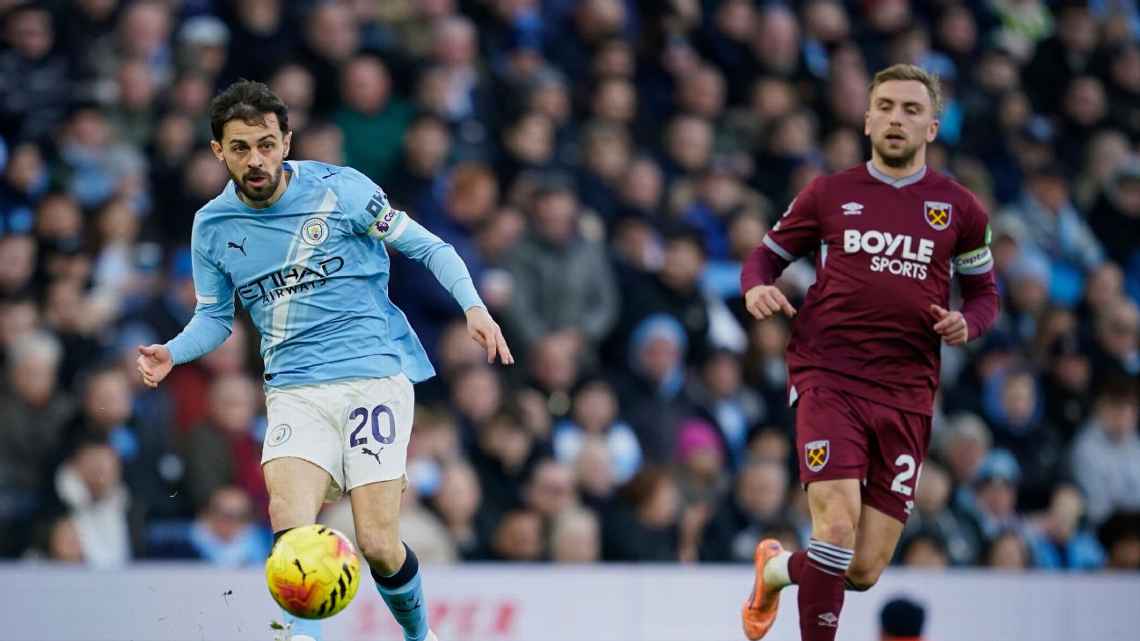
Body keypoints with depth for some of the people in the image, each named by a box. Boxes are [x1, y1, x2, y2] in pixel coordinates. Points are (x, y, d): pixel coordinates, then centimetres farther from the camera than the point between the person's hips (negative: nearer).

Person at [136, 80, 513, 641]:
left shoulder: (339, 190, -3)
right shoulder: (212, 226, 7)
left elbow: (428, 247, 5)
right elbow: (215, 316, 20)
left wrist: (473, 307, -10)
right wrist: (173, 353, -1)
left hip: (374, 374, -2)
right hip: (295, 391, 3)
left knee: (378, 545, -9)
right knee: (289, 525, -27)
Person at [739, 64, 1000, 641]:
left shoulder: (959, 209, 11)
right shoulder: (829, 194, 9)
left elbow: (984, 291, 21)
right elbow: (767, 254, 18)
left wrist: (966, 323, -3)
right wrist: (756, 288, -6)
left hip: (907, 393, 2)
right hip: (828, 377, -2)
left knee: (864, 570, 1)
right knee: (838, 523, -24)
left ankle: (776, 569, 33)